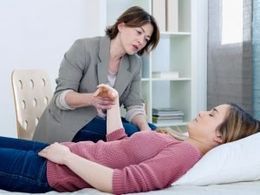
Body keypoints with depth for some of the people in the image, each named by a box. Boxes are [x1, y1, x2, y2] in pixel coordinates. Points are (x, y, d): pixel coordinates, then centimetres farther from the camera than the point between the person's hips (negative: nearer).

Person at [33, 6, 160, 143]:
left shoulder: (135, 63, 1)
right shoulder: (83, 48, -15)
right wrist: (91, 99, -38)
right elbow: (61, 96, -18)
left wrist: (144, 127, -24)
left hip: (101, 121, 6)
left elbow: (134, 104, -2)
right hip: (67, 124, -6)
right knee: (130, 132, -24)